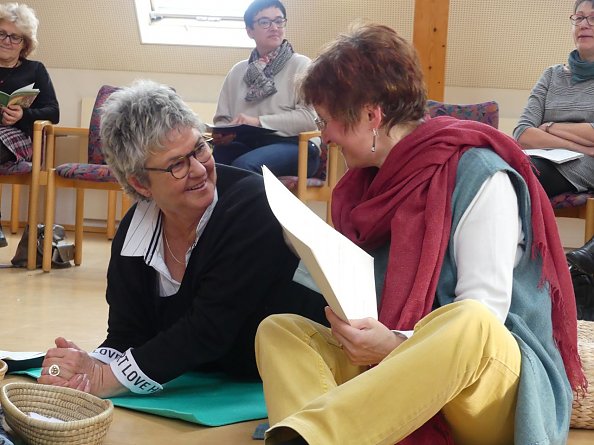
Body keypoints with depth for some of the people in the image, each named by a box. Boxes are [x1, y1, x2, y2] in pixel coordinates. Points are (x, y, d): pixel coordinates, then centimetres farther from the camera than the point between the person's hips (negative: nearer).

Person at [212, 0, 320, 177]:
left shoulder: (301, 65, 4)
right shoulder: (237, 71, 19)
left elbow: (310, 117, -9)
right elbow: (222, 119, 17)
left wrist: (259, 122, -16)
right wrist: (223, 133, -9)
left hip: (291, 145, -4)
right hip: (245, 143, 4)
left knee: (244, 166, -36)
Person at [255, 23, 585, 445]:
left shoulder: (479, 177, -10)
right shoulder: (372, 177, 11)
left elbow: (478, 319, -16)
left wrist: (397, 345, -30)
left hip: (494, 382, -6)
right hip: (394, 371, 7)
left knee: (468, 325, -39)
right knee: (279, 329, -12)